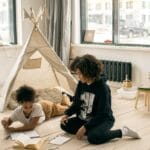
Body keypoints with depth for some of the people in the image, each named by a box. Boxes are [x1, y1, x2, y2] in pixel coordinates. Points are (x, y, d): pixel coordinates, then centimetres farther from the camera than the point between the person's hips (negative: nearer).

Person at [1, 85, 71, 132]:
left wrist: (14, 129, -56)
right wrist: (5, 121, -51)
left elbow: (31, 126, -51)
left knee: (66, 108, 26)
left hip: (47, 107, -3)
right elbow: (9, 121, -27)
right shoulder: (18, 111, -41)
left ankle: (64, 97, 55)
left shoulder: (37, 107, -50)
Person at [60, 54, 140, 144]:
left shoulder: (102, 87, -22)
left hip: (103, 120, -7)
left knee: (93, 137, -34)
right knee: (64, 125, -8)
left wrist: (85, 127, -27)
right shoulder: (81, 84, -2)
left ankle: (123, 131, -12)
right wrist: (67, 114, -10)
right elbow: (76, 103, 9)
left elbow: (101, 114, -23)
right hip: (84, 119, 7)